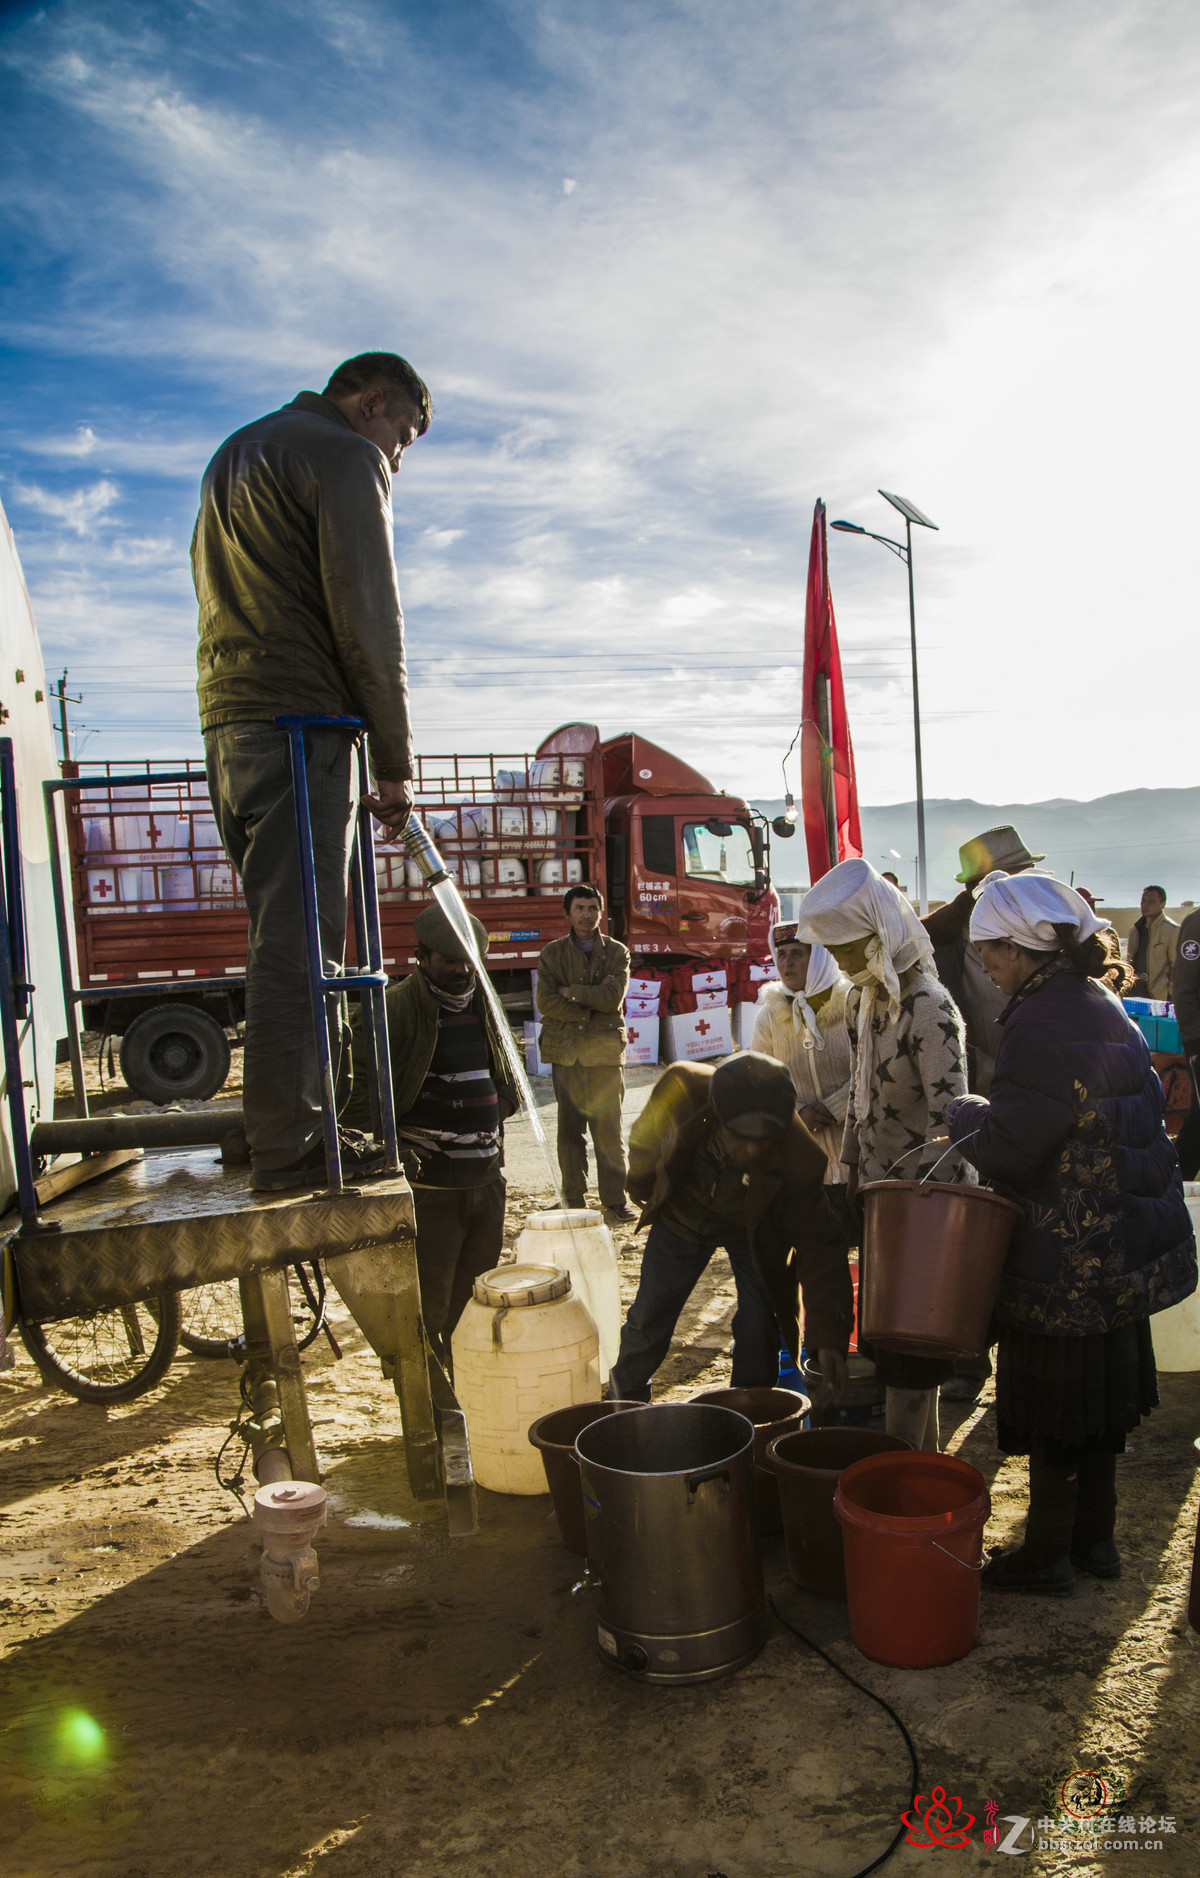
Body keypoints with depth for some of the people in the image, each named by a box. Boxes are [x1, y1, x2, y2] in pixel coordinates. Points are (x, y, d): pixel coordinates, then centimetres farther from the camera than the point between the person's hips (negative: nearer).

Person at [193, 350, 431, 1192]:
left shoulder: (234, 453, 28)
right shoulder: (345, 456, -1)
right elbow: (368, 620, -11)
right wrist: (395, 762, -8)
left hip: (227, 720, 9)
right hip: (301, 721, -9)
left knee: (284, 929, 12)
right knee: (297, 936, -10)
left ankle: (280, 1121, 15)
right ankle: (288, 1144, -8)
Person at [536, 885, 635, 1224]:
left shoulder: (616, 953, 7)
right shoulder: (552, 953, 8)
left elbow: (613, 997, -9)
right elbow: (545, 1002, -5)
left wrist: (570, 991, -6)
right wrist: (592, 1004, -8)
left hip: (604, 1052, -1)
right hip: (565, 1052, 1)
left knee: (609, 1128, -1)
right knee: (569, 1129, 4)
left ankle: (615, 1200, 7)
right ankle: (573, 1200, 13)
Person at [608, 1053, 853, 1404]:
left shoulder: (796, 1160, -40)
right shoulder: (681, 1092, -38)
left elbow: (818, 1248, -33)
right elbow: (644, 1139, -13)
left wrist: (828, 1339, -41)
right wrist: (645, 1190, 4)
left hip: (755, 1228, -1)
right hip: (683, 1216, 1)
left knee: (758, 1323, -9)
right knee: (652, 1310, 8)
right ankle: (625, 1395, 35)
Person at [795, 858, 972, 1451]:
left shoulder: (928, 1008, -21)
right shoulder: (863, 998, 6)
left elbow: (949, 1114, -23)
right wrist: (851, 1166, 15)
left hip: (924, 1195, -8)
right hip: (879, 1184, 8)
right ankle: (922, 1452, 35)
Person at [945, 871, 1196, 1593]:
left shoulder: (1044, 1024, -23)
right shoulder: (1101, 1003, 8)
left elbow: (1010, 1148, -23)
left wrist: (966, 1114, -4)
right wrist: (987, 1128, 10)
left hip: (1068, 1259, -9)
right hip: (1122, 1245, 9)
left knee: (1054, 1409, 7)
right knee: (1099, 1397, 21)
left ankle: (1047, 1554, 22)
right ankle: (1097, 1537, 36)